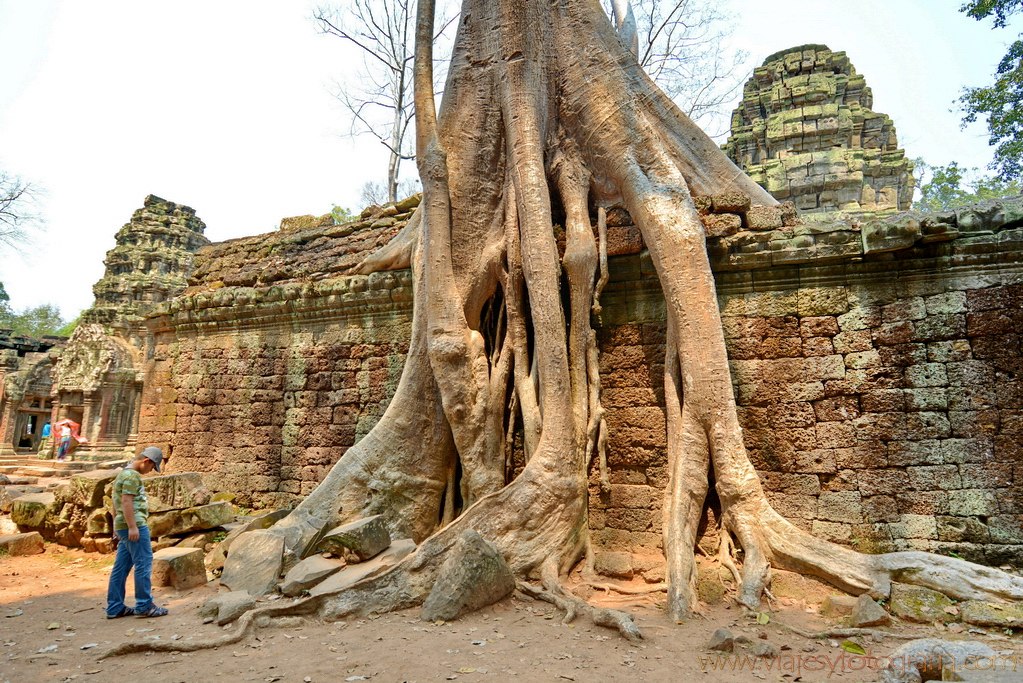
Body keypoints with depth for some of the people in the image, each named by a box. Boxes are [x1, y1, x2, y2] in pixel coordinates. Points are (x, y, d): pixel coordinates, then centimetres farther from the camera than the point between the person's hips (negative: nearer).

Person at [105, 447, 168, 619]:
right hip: (134, 526, -10)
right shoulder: (132, 476, -13)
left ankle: (115, 608, 16)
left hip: (123, 527, 10)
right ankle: (144, 606, -2)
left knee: (121, 567, 11)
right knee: (144, 564, -5)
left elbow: (117, 503, 25)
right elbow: (127, 502, -20)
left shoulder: (123, 473, 20)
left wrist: (117, 528, 28)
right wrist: (132, 527, -22)